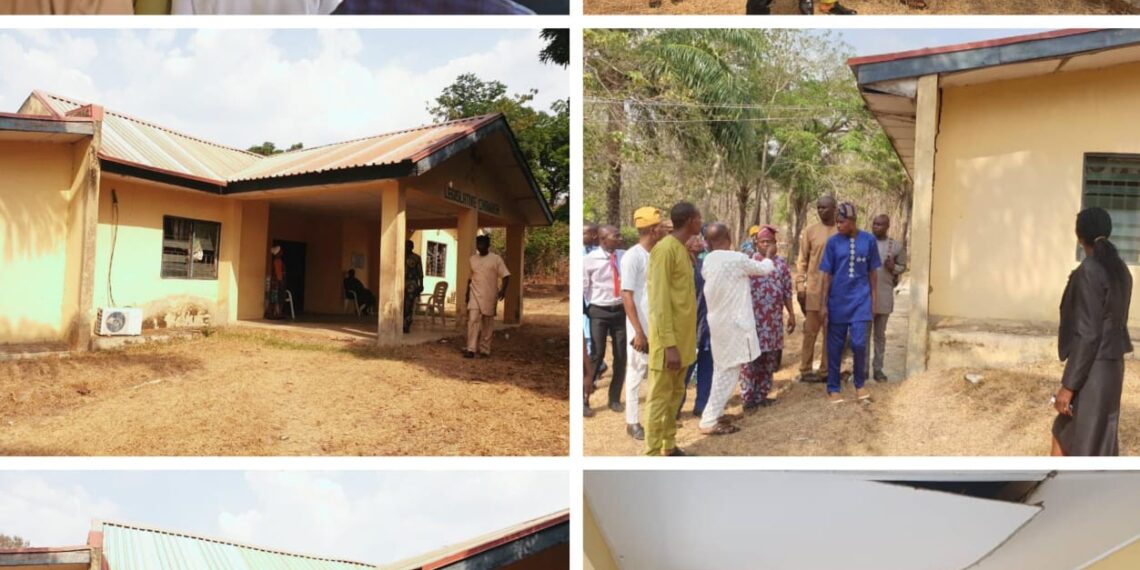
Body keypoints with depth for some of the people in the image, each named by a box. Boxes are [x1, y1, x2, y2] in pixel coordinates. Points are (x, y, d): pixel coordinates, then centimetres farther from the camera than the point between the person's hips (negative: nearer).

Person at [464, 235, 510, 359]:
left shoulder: (496, 259, -2)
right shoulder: (472, 259, 10)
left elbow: (505, 275, -7)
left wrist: (503, 289, -23)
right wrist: (467, 294, 17)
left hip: (490, 296, -2)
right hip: (475, 295, 2)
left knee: (488, 323, 5)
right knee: (473, 320, -11)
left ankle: (484, 349, 15)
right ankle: (471, 349, -13)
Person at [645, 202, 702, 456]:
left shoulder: (683, 250, 13)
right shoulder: (665, 249, -16)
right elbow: (659, 301, -20)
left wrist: (681, 341, 19)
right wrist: (669, 344, -23)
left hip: (683, 337, 9)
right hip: (669, 339, -9)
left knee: (676, 394, 15)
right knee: (660, 397, -3)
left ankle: (669, 448, 25)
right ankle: (652, 455, 3)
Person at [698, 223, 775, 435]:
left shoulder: (708, 261, 4)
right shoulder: (737, 259, -15)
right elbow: (763, 269, 2)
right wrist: (769, 261, 24)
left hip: (718, 321, 8)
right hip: (734, 323, -7)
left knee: (722, 370, 18)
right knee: (729, 371, -3)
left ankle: (713, 413, 23)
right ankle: (709, 421, -3)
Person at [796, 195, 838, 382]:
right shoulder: (810, 231, 0)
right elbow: (802, 261, 1)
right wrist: (800, 286, -5)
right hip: (814, 290, -2)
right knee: (810, 331, 2)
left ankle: (826, 370, 15)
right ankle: (805, 370, 8)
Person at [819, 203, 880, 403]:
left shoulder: (869, 240, -1)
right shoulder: (833, 242, -3)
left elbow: (872, 272, 7)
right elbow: (827, 274, -1)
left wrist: (873, 297, 7)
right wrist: (824, 304, -3)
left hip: (860, 300, 0)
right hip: (838, 301, 0)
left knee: (859, 343, -6)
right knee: (835, 346, 5)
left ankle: (860, 384, 16)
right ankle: (833, 388, 17)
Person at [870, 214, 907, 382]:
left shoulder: (896, 247, 2)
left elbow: (903, 266, 13)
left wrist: (893, 268, -9)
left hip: (884, 295, 1)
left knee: (880, 334, 9)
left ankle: (878, 368, 16)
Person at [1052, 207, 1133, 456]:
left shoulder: (1089, 272, -19)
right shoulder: (1119, 269, 9)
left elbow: (1087, 335, -22)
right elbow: (1113, 321, 15)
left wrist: (1068, 385, -18)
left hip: (1092, 370, -9)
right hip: (1110, 365, 9)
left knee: (1088, 447, 2)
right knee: (1064, 430, 20)